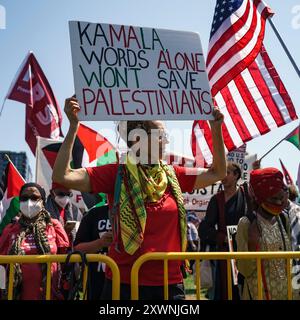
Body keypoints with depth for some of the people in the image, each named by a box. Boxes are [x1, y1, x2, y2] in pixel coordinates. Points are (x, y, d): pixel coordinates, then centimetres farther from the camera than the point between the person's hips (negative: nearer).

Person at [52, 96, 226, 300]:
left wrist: (216, 129, 8)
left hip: (170, 282, 4)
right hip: (125, 283, -3)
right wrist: (73, 126, -17)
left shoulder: (173, 176, 6)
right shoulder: (117, 175, -6)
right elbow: (62, 176, -15)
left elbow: (217, 173, 15)